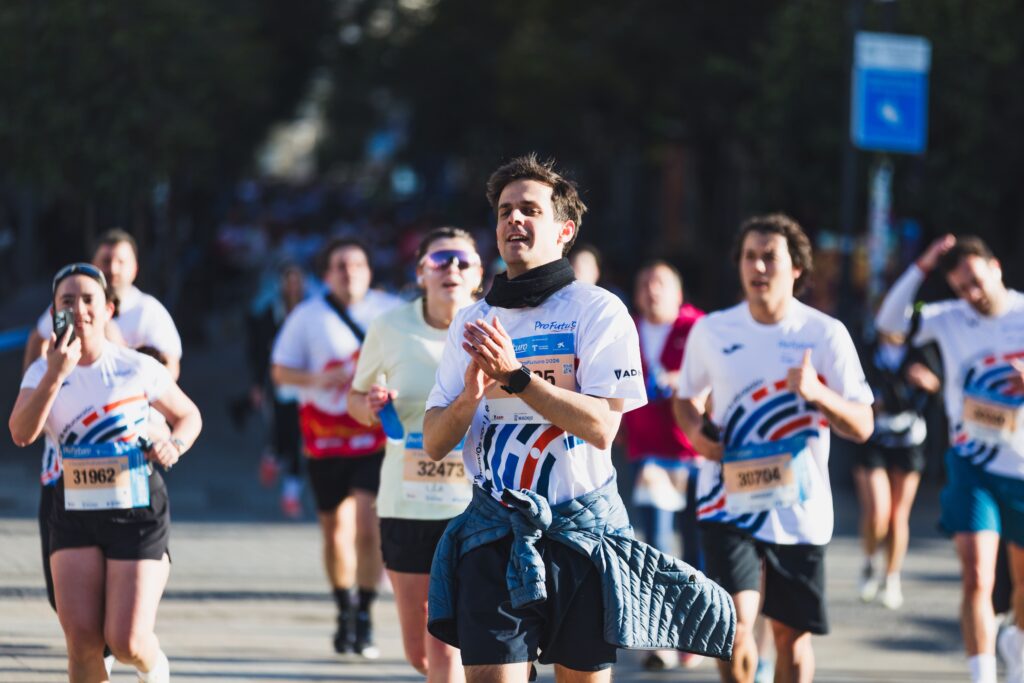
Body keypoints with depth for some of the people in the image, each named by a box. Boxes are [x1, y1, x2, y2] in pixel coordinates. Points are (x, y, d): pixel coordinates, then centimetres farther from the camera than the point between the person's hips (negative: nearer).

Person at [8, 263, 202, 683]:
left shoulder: (138, 368, -4)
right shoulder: (43, 371, 1)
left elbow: (189, 417, 10)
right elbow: (22, 434, -16)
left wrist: (174, 444, -12)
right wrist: (55, 375, -25)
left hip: (138, 510, -2)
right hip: (74, 511, 2)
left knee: (126, 641, -8)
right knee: (80, 637, -10)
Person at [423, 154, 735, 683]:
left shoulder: (597, 310, -2)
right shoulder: (472, 322, 11)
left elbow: (602, 427, -15)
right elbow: (433, 444, 8)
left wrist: (516, 377, -23)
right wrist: (469, 396, -13)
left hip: (579, 530, -2)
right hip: (493, 533, 2)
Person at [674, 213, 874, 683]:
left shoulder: (825, 335, -3)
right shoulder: (711, 331, 2)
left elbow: (862, 427, -4)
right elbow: (687, 397, 19)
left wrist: (818, 395, -24)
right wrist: (695, 428, -4)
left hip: (799, 508, 0)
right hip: (728, 503, 0)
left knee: (791, 634, 8)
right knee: (734, 625, -16)